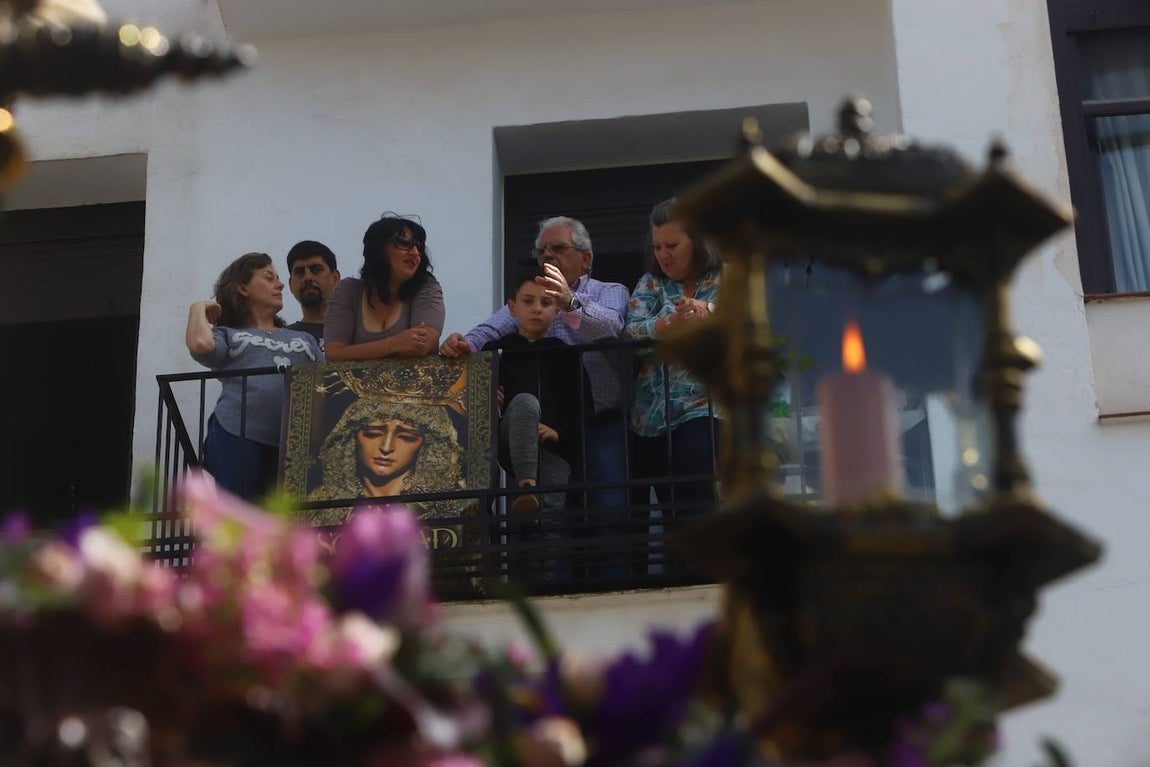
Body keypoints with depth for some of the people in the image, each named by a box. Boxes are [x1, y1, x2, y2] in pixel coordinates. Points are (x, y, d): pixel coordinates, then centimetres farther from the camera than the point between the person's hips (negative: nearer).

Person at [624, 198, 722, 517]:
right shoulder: (651, 284, 17)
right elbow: (630, 333, 1)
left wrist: (709, 311, -24)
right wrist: (669, 323, -18)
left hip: (702, 410, -3)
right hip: (651, 416, 3)